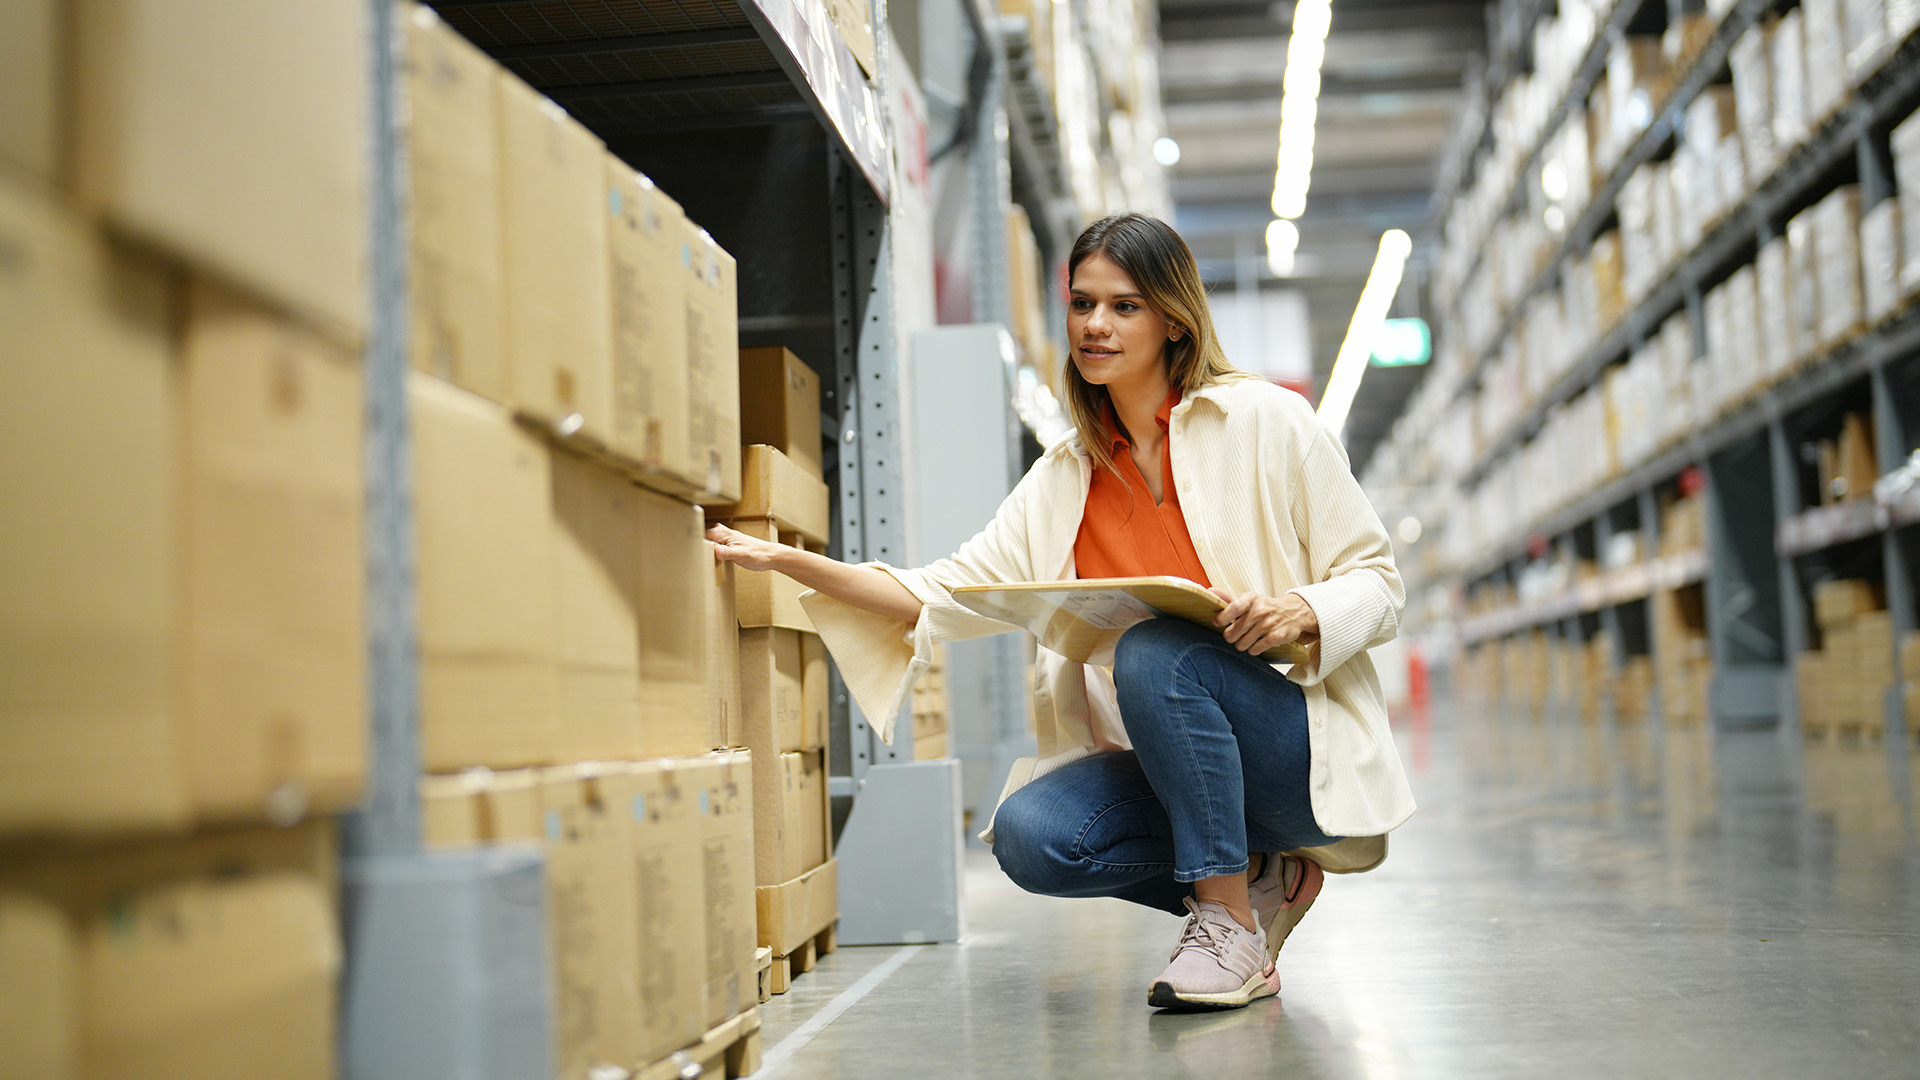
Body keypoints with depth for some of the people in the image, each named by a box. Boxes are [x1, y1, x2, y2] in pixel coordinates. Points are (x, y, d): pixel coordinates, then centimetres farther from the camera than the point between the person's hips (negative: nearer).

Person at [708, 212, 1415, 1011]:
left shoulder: (1264, 421, -2)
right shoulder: (1064, 478, 11)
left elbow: (1377, 582, -2)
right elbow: (946, 592, 4)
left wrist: (1300, 611, -24)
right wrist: (785, 559, -4)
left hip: (1300, 753, -4)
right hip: (1165, 764, 5)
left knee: (1155, 649, -31)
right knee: (1029, 835, -23)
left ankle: (1229, 920, -18)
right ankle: (1256, 876, 0)